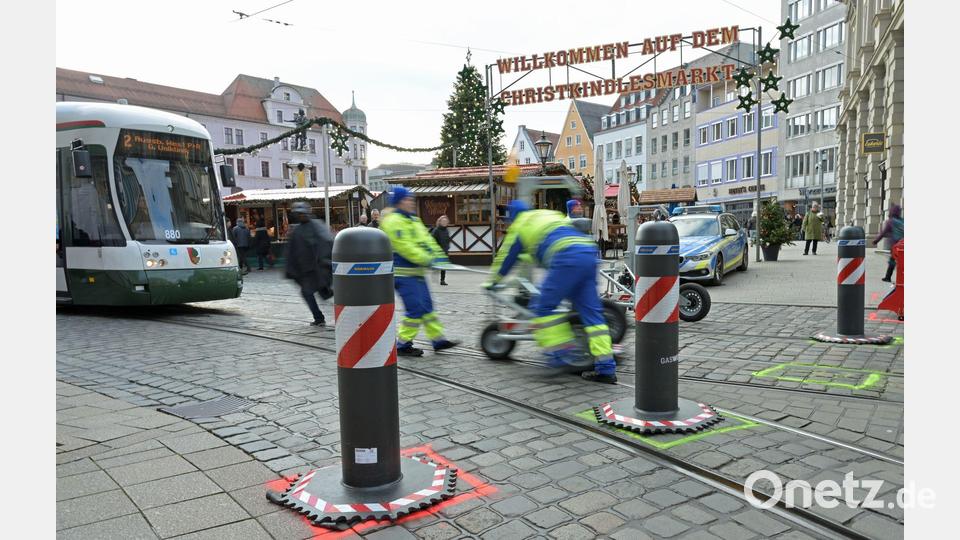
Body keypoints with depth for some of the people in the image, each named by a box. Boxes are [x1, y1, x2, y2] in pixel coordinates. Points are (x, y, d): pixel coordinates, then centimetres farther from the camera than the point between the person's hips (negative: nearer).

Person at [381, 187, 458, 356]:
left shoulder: (412, 219, 17)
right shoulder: (393, 221, -14)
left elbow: (426, 239, 12)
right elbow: (405, 247, -22)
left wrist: (438, 255, -2)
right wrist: (427, 260, -22)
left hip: (416, 272, 10)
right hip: (404, 273, -10)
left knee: (426, 306, 13)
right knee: (415, 309, -9)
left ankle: (438, 339, 21)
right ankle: (403, 345, 2)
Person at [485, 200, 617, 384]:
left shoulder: (519, 226, 18)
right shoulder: (551, 214, 37)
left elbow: (505, 257, 25)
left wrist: (492, 281, 40)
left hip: (566, 258, -7)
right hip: (589, 253, 7)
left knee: (544, 307, 3)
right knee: (591, 311, 6)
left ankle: (563, 351, -4)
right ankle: (606, 369, 3)